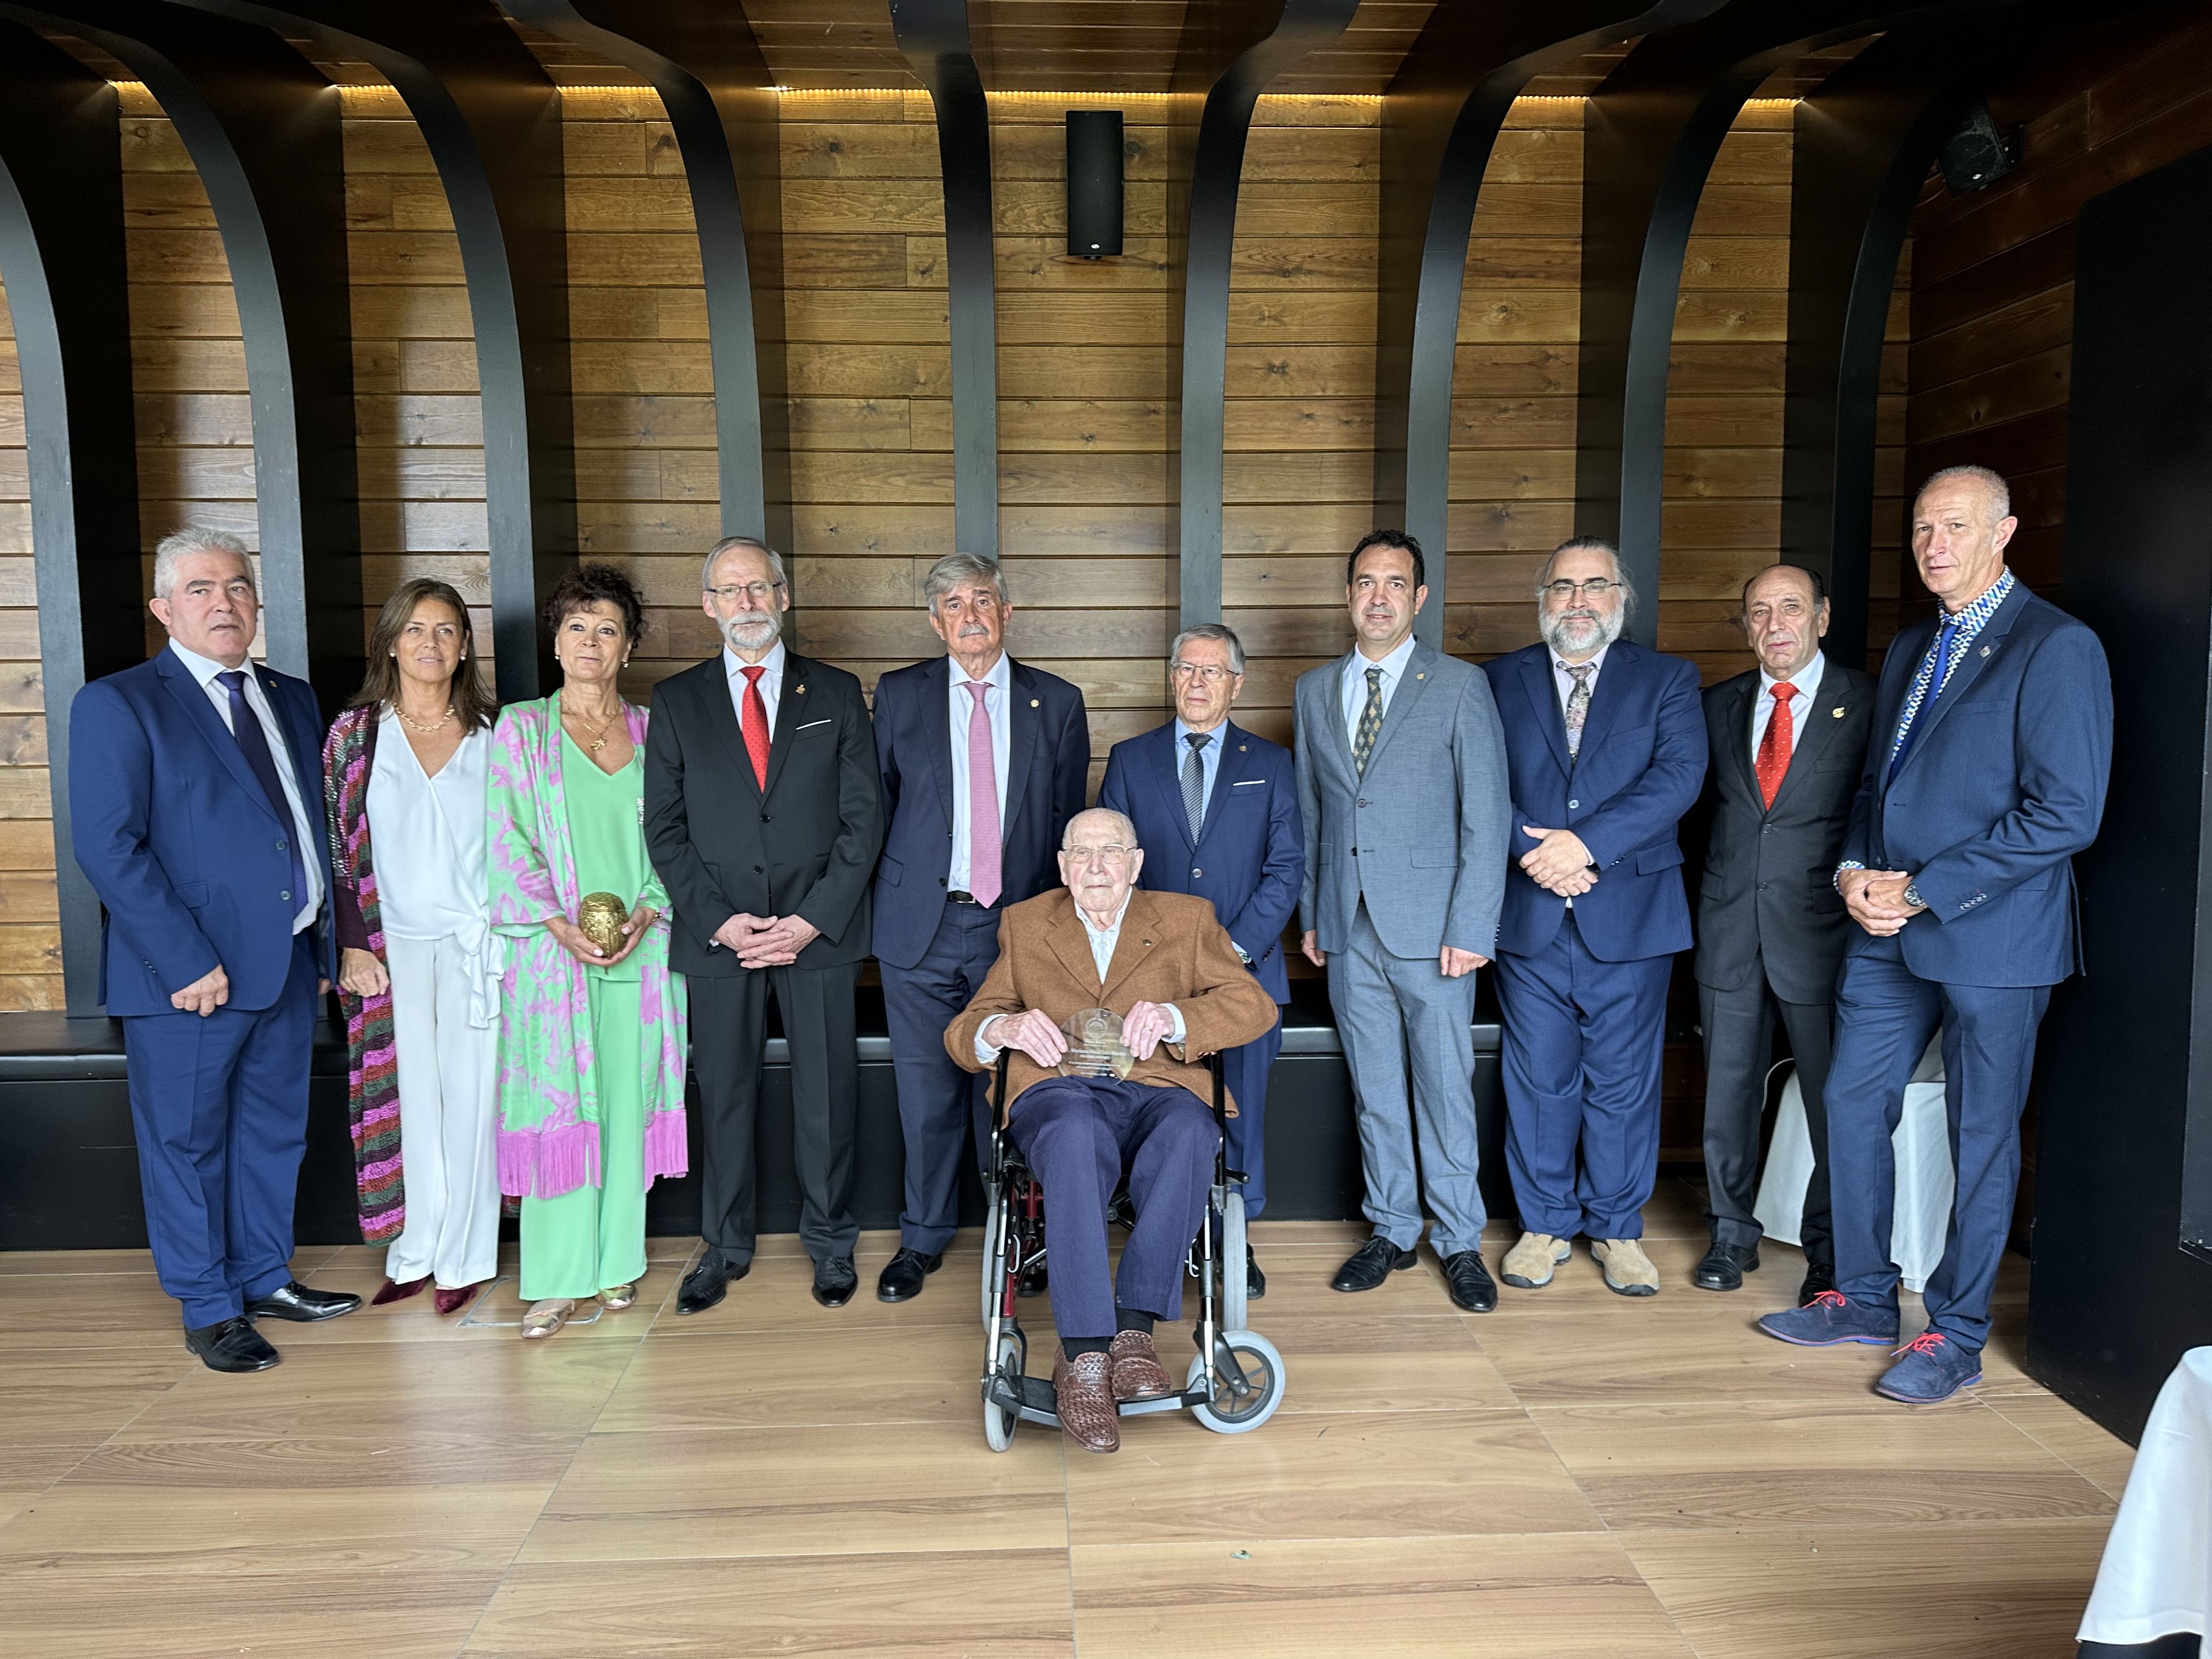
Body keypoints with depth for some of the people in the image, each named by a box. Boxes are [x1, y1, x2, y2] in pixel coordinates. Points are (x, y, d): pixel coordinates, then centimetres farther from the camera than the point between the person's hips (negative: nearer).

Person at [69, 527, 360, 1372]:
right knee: (187, 1143, 8)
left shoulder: (291, 698, 13)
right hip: (187, 977, -6)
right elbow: (106, 846, -14)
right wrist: (187, 962, -18)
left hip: (289, 963, 6)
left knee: (274, 1131, 17)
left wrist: (325, 944, 10)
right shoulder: (117, 704, -6)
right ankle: (208, 1310, 22)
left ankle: (266, 1277, 34)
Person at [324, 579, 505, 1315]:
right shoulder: (356, 731, 3)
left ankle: (463, 1256, 16)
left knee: (469, 1097, 4)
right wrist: (351, 944, -3)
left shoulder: (492, 734, 4)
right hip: (391, 944, 0)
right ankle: (416, 1250, 21)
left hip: (474, 943, 0)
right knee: (407, 1099, 7)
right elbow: (335, 845, 3)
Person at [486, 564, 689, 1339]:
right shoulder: (520, 728, 6)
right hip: (553, 949, -2)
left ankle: (618, 1261, 18)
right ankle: (559, 1277, 7)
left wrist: (646, 913, -9)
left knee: (629, 1102, 6)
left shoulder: (651, 733, 10)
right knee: (556, 1106, -2)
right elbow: (507, 840, -2)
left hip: (642, 949, 2)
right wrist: (561, 924, -13)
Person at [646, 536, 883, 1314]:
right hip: (717, 931, 1)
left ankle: (829, 1239, 24)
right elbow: (664, 828, 3)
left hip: (819, 929, 0)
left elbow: (863, 817, 1)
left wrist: (812, 920, -9)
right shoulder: (675, 701, 7)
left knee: (827, 1089, 7)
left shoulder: (837, 693, 5)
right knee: (724, 1093, 8)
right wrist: (723, 921, -9)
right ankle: (724, 1246, 25)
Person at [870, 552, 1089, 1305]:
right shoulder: (898, 695, 5)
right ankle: (924, 1238, 24)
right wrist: (884, 901, 4)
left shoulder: (1057, 703, 5)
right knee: (927, 1093, 7)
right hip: (922, 928, 0)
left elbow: (1070, 820, 8)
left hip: (1018, 926, 0)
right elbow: (877, 806, 9)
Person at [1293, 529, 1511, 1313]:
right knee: (1374, 1092, 11)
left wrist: (1470, 928, -11)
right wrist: (1311, 914, 9)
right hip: (1349, 929, 4)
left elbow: (1486, 816, -5)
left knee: (1445, 1089, 3)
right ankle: (1391, 1230, 25)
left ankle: (1460, 1242, 18)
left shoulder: (1460, 687, -2)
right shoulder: (1316, 690, 11)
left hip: (1431, 928, -3)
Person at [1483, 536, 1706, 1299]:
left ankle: (1617, 1229, 24)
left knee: (1623, 1083, 8)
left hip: (1631, 916, 0)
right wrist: (1535, 850, -18)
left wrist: (1587, 844, -19)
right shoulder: (1499, 681, 7)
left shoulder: (1668, 679, 6)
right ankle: (1545, 1224, 24)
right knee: (1539, 1080, 9)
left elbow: (1679, 776, -9)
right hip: (1529, 916, 1)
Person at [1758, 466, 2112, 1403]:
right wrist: (1855, 871, 1)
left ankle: (1955, 1334, 20)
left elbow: (2064, 814, -17)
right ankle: (1863, 1298, 26)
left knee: (1982, 1136, 5)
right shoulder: (1909, 650, 15)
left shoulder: (2057, 648, -10)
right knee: (1852, 1104, 10)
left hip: (1991, 937, -7)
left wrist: (1921, 890, -16)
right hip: (1889, 930, 7)